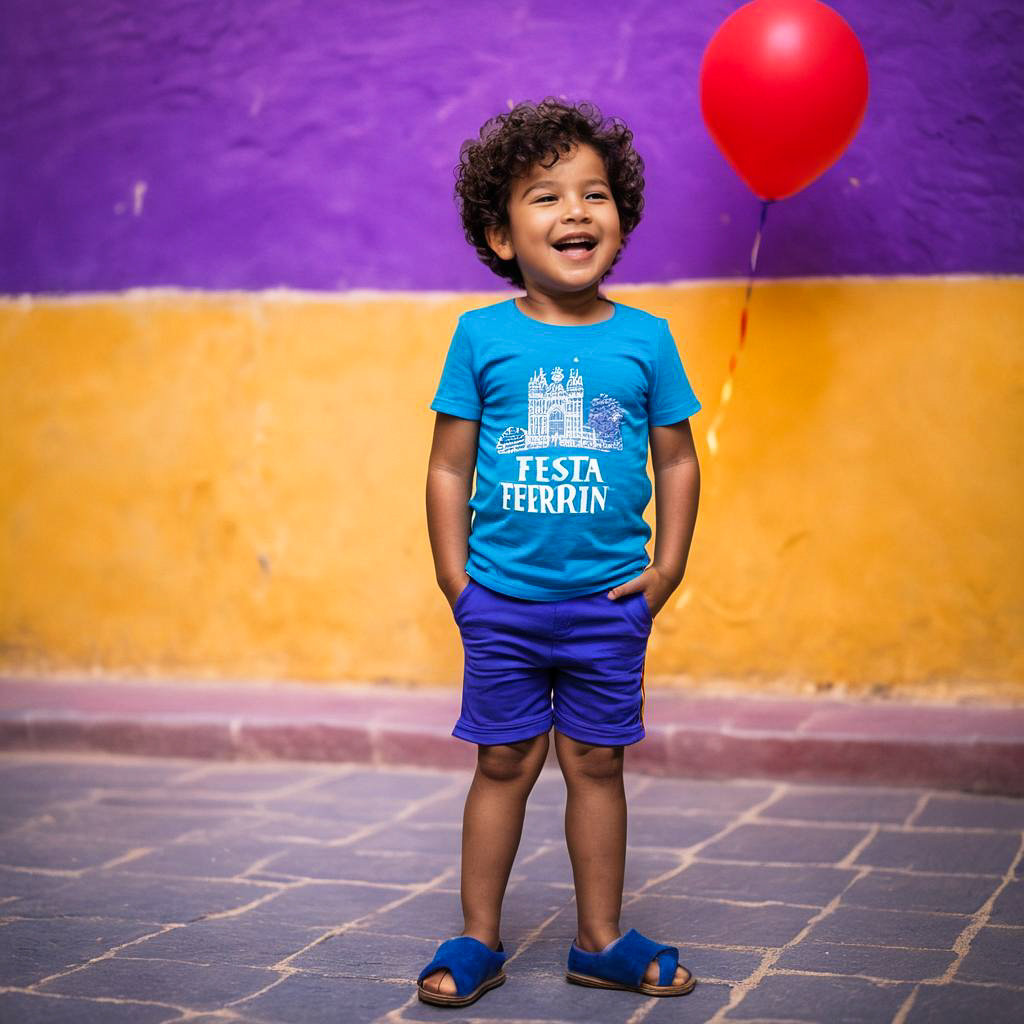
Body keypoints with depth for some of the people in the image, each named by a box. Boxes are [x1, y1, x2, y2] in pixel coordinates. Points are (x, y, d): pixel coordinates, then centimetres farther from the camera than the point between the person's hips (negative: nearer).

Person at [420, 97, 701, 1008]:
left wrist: (666, 569, 1)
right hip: (502, 601, -1)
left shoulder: (645, 339, 1)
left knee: (596, 762, 10)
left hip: (610, 601, 1)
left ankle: (600, 940, 23)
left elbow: (678, 459, 8)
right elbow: (449, 467, 1)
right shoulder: (482, 336, -2)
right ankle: (479, 940, 21)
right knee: (504, 763, 8)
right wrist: (456, 581, -2)